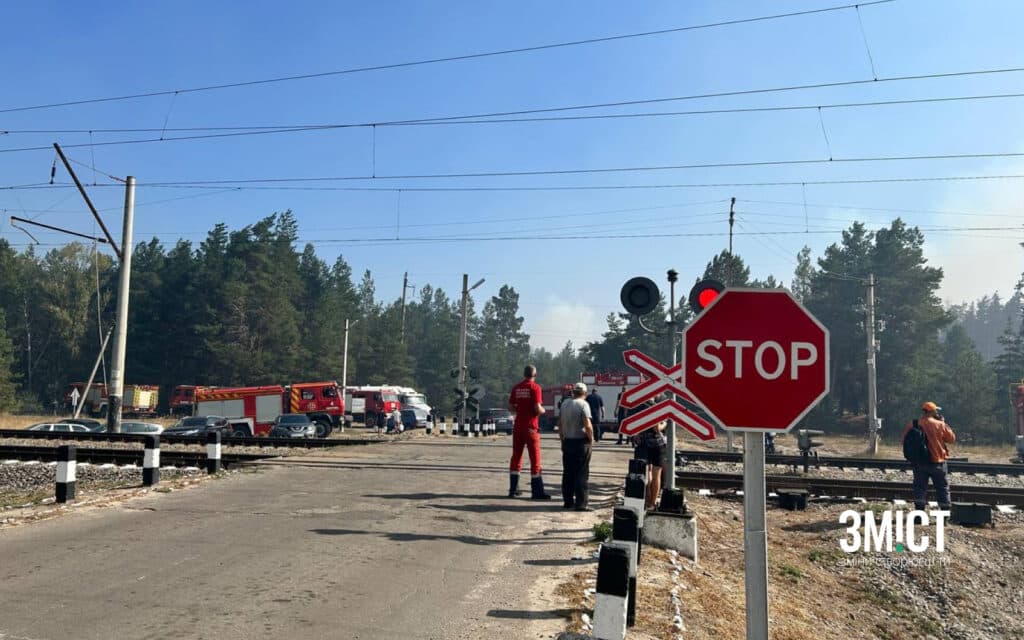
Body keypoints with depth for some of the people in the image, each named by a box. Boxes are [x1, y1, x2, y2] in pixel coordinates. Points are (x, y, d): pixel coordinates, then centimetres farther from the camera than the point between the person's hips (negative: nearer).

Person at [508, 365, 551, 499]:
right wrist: (543, 410, 4)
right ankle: (537, 492, -1)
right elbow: (537, 408, -17)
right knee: (535, 458, 0)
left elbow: (510, 407, 7)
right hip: (531, 427, -5)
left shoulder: (516, 387, 6)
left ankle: (513, 489, 16)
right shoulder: (535, 387, -10)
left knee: (516, 457, 12)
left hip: (518, 426, 5)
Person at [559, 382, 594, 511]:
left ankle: (568, 501, 18)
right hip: (581, 442, -6)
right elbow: (588, 425, -19)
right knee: (582, 474, -1)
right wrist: (591, 439, -6)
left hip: (567, 441, 6)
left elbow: (559, 423, 12)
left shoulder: (565, 404, 7)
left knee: (567, 473, 12)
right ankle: (581, 503, -1)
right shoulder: (583, 404, -12)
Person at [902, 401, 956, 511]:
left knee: (920, 488, 7)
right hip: (937, 463, -2)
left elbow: (905, 440, 2)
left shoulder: (912, 425, -5)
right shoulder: (940, 425, -13)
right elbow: (952, 438, 0)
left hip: (919, 463, 2)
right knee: (943, 488, 12)